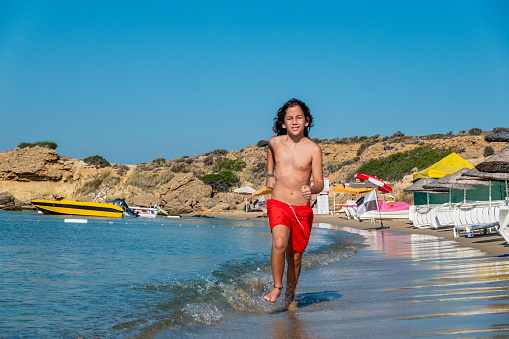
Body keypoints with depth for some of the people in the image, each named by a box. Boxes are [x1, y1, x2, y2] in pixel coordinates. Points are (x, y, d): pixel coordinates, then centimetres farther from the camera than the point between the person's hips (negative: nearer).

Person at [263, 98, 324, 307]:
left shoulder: (313, 149, -6)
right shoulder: (275, 142, 1)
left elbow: (319, 184, -7)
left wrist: (311, 189, -29)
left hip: (302, 210, 0)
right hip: (278, 205, 0)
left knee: (295, 256, 9)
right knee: (279, 242, -26)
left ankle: (290, 296, 33)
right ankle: (277, 287, -6)